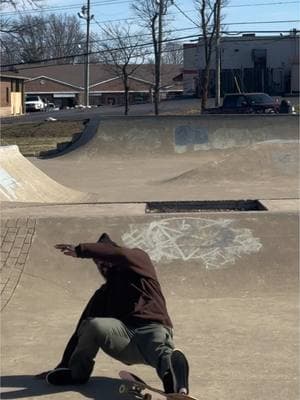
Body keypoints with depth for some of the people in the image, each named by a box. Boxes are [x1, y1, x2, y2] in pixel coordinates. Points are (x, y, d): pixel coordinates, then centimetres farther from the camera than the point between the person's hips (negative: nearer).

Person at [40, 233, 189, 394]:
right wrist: (63, 365, 22)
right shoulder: (104, 293, 27)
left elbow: (122, 254, -10)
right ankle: (76, 372, -11)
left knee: (162, 354, -39)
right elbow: (82, 329, 25)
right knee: (94, 325, -26)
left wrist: (81, 250, -10)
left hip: (152, 329, -3)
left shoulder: (139, 259, 16)